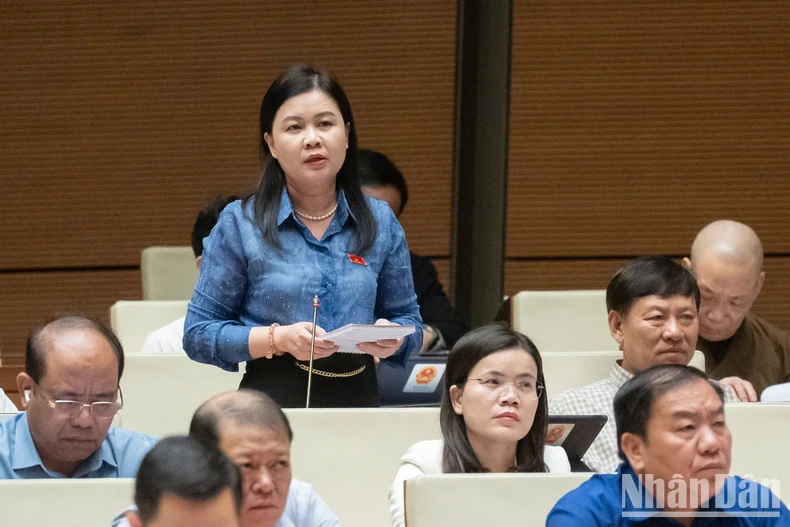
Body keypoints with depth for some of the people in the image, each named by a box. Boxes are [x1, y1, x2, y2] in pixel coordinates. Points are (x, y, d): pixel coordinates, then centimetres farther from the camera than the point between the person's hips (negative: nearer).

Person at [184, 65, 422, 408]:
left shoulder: (381, 222, 13)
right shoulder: (239, 225, 4)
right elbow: (198, 334, 3)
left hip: (359, 400, 4)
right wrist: (279, 339, -12)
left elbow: (408, 319, 21)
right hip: (274, 402, -4)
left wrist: (392, 338, -3)